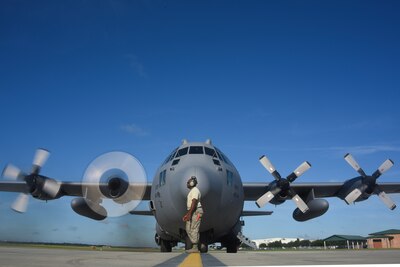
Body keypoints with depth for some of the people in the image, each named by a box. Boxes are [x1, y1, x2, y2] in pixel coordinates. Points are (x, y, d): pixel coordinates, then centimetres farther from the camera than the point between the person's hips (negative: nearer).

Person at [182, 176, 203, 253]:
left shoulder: (195, 190, -12)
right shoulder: (192, 191, 20)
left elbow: (194, 203, -22)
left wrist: (189, 214, -26)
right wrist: (187, 214, 22)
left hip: (195, 212, -11)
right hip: (192, 212, 11)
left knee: (194, 230, -7)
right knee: (188, 229, 10)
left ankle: (195, 248, -2)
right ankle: (194, 246, 12)